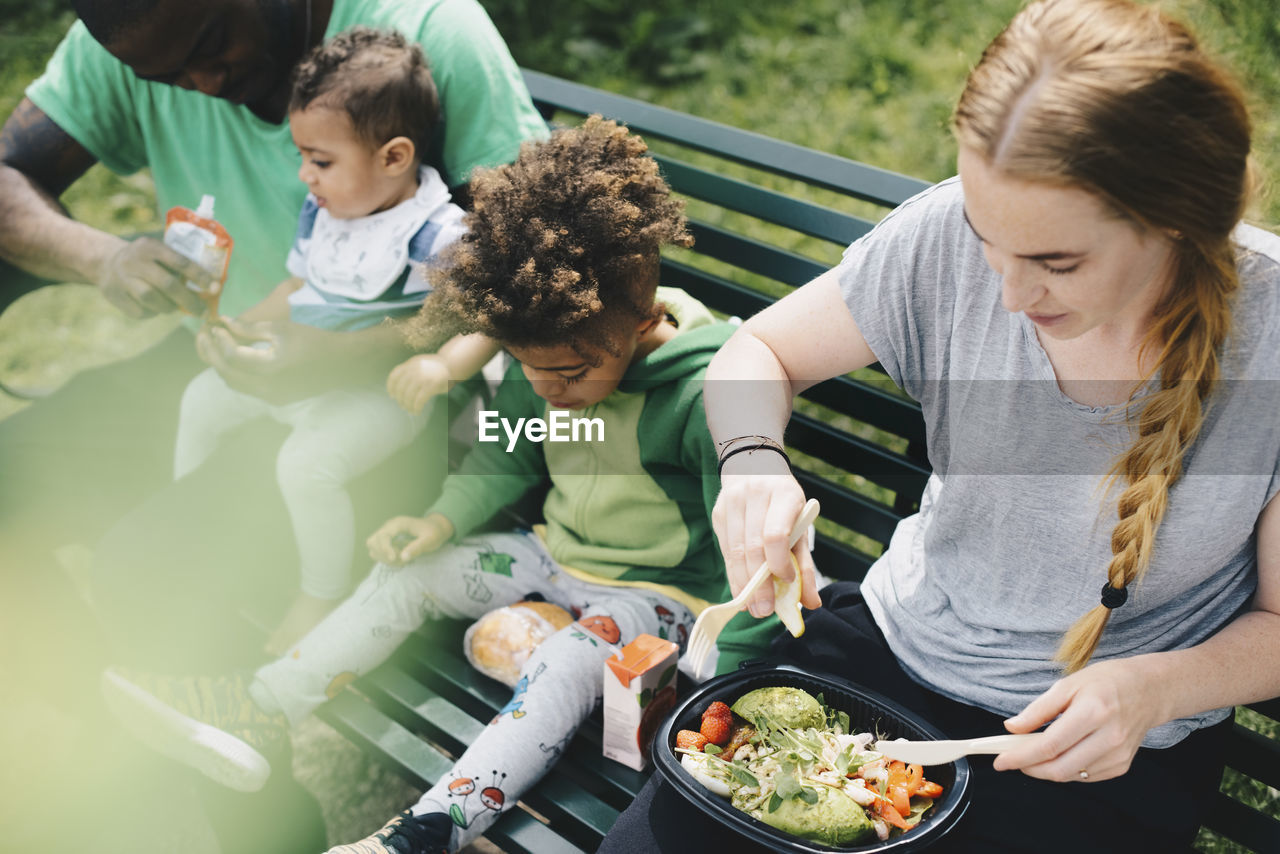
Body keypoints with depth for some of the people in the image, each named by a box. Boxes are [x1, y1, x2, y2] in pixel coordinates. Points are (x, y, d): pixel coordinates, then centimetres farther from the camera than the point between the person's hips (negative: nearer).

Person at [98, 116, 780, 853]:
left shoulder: (705, 395, -28)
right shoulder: (545, 363, -7)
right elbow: (506, 458, 11)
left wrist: (722, 680, -28)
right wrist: (444, 520, -3)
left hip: (661, 592, -7)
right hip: (560, 551, 7)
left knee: (565, 666, -34)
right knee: (407, 574, 1)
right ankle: (252, 713, 5)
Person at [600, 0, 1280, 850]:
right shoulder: (952, 231, -16)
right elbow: (760, 352, -2)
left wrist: (1156, 687, -26)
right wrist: (753, 462, -25)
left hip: (1102, 752, -1)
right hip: (896, 647, 2)